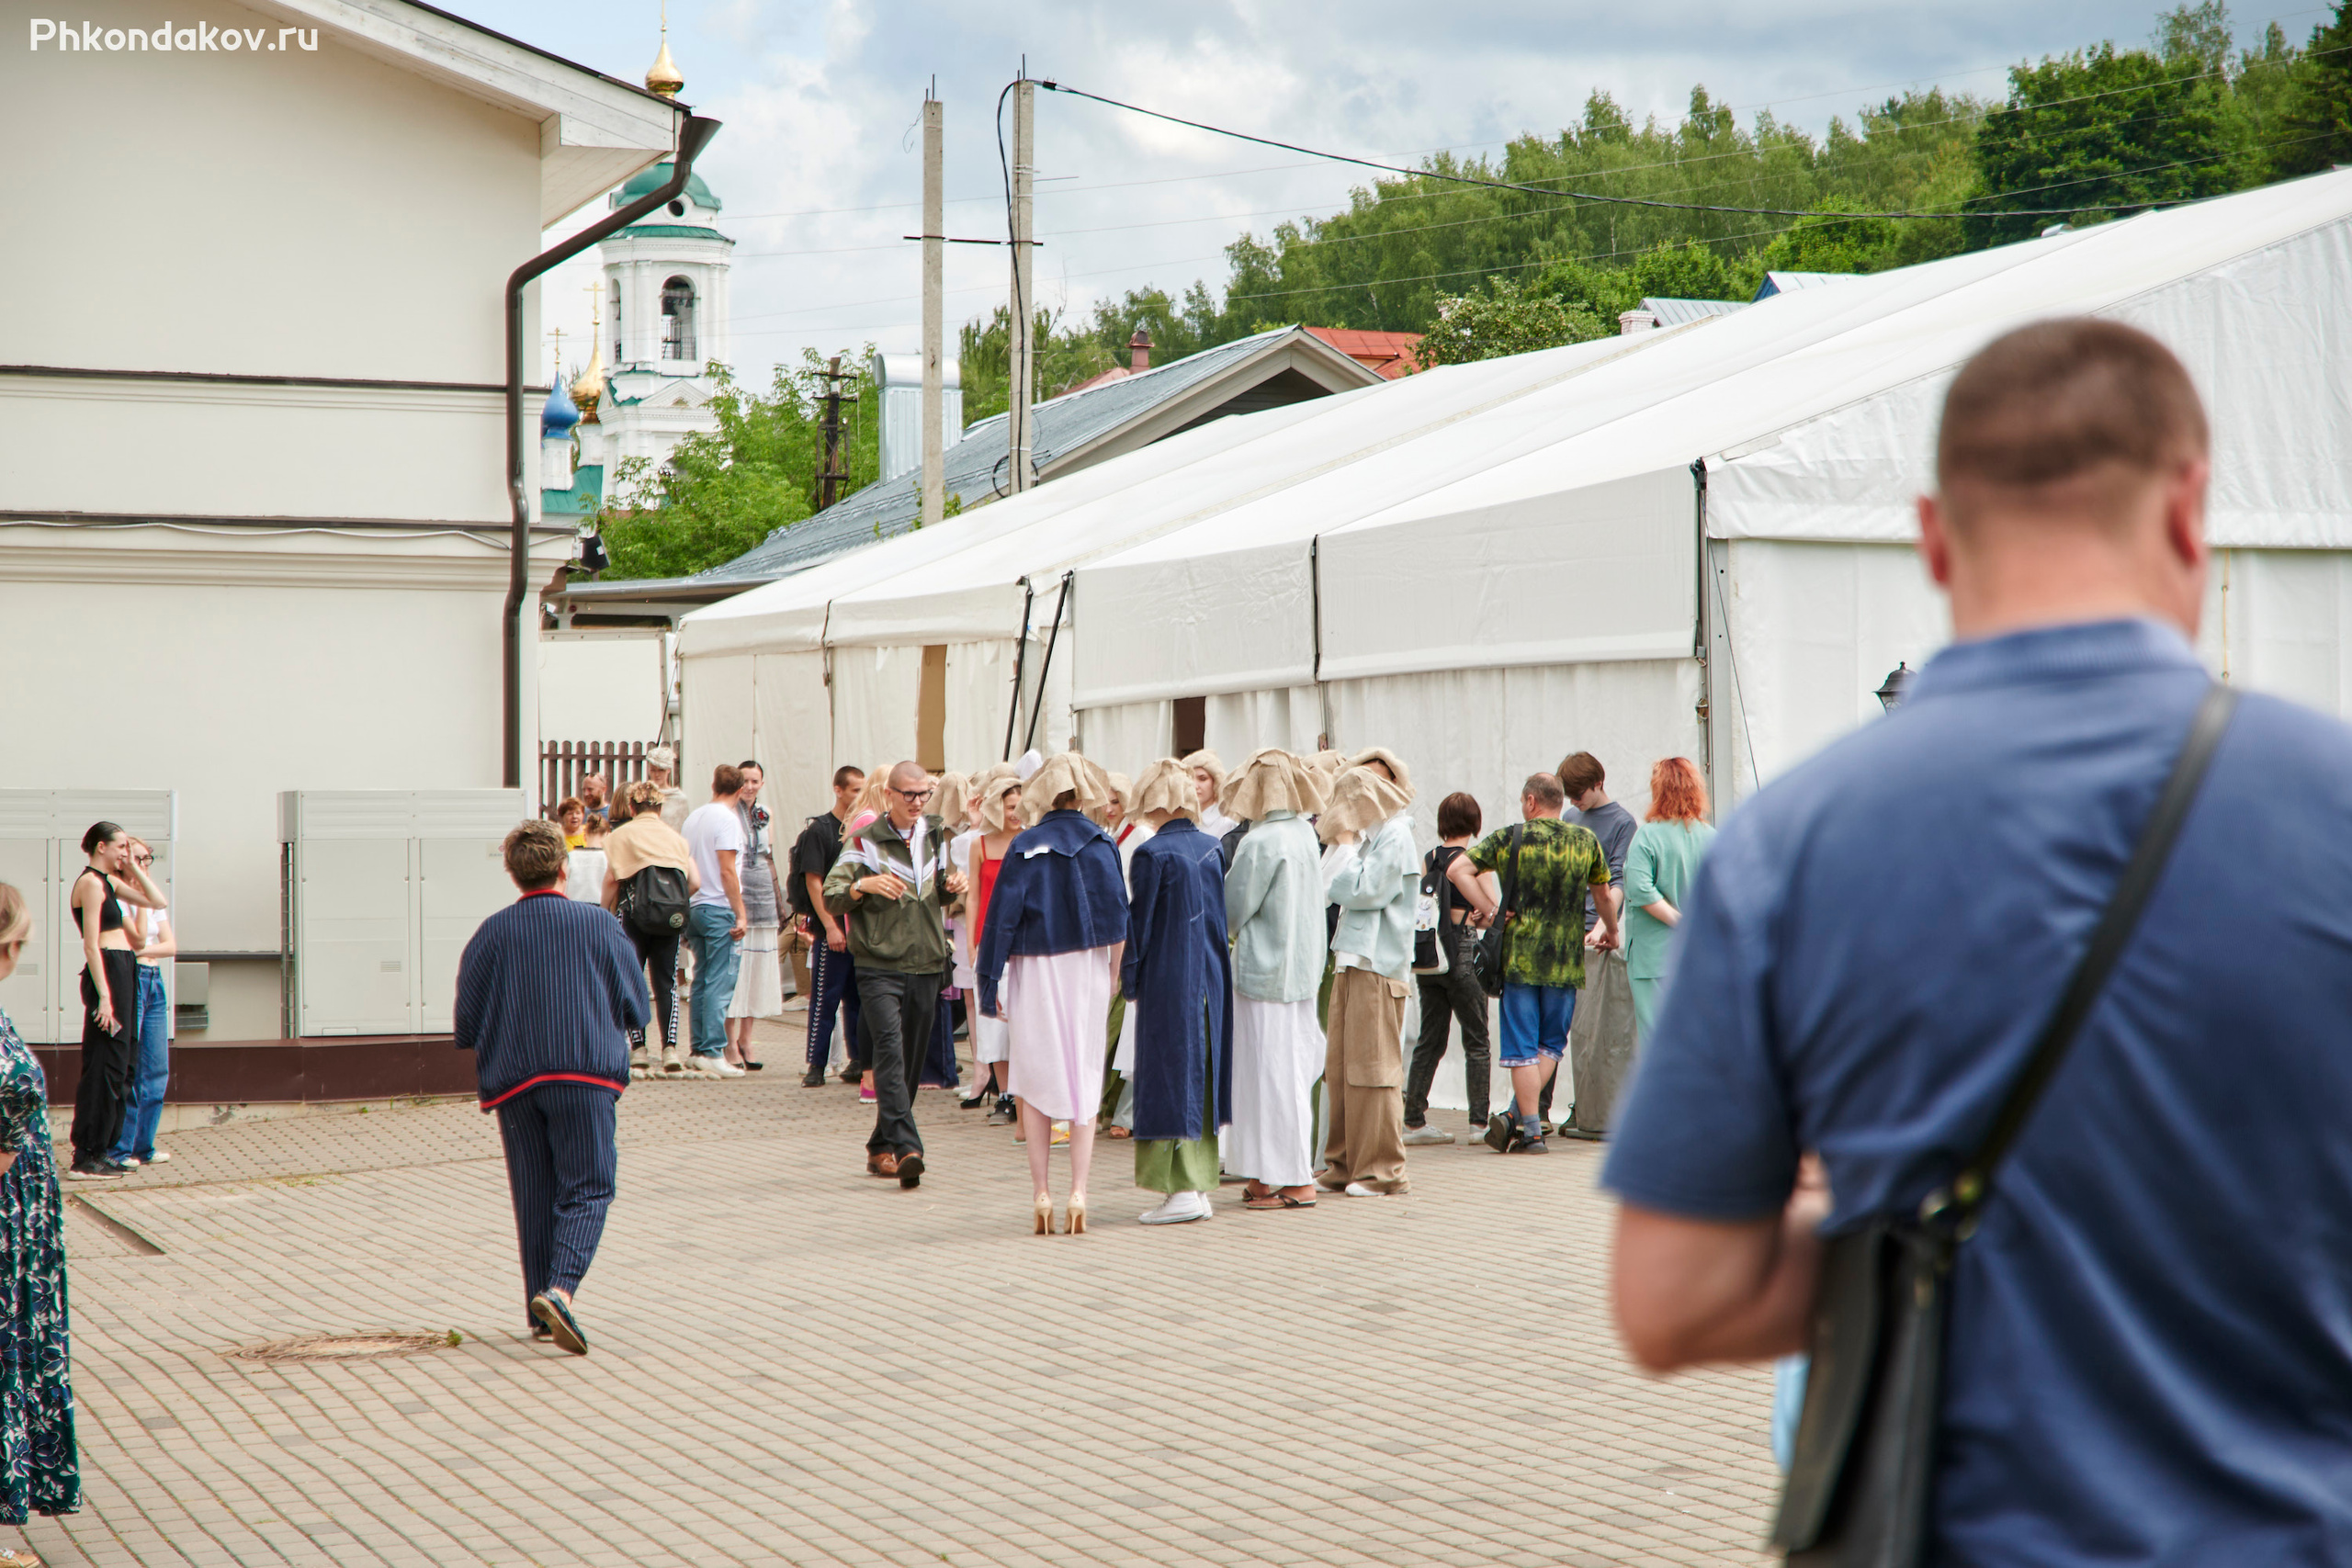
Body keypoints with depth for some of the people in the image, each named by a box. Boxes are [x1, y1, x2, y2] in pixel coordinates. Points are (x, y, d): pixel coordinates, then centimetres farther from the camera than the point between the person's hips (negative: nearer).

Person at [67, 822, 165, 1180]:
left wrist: (133, 868, 13)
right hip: (108, 972, -10)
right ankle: (85, 1160, -7)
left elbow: (156, 901, 21)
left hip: (123, 974, 10)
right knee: (105, 1066, -9)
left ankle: (100, 1152, 18)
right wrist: (104, 996, -22)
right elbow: (91, 944, -17)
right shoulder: (91, 882, -11)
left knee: (118, 1065, 13)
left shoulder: (110, 881, 17)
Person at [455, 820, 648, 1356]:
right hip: (586, 1075, -2)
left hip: (514, 1080, 2)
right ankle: (561, 1289, -23)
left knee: (534, 1193, 11)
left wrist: (488, 1064, 22)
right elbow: (636, 1006, 7)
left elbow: (467, 1017, 3)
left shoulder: (492, 933, 2)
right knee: (587, 1189, -1)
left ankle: (540, 1312, 13)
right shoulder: (599, 925, 2)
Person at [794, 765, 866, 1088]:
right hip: (832, 930, -6)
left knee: (858, 998, 10)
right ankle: (816, 1065, 1)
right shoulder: (820, 829, -5)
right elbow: (813, 881, -10)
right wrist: (829, 926, -15)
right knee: (825, 999, -3)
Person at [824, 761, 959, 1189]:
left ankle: (881, 1148, 18)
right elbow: (831, 896, -7)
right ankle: (905, 1147, -27)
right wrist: (864, 885, -25)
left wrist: (951, 887, 4)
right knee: (890, 1051, -18)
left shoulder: (935, 835, 13)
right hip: (880, 965, -5)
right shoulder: (865, 840, -2)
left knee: (912, 1059, 7)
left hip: (926, 965, 5)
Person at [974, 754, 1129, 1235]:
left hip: (1035, 975, -1)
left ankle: (1041, 1196, 7)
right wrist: (1115, 971, 6)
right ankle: (1077, 1195, -4)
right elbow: (1117, 913, -4)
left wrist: (991, 979, -1)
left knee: (1036, 1083, 8)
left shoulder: (1025, 847, -5)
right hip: (1088, 971, 1)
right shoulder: (1102, 844, -2)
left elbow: (1003, 915, -5)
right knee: (1084, 1081, 4)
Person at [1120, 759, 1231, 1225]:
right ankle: (1201, 1183, 16)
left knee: (1171, 1080, -2)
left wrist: (1129, 980, 1)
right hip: (1211, 978, 6)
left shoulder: (1151, 853, -13)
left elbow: (1139, 923, -10)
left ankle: (1182, 1190, -4)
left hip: (1167, 981, -6)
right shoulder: (1211, 848, 5)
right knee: (1202, 1076, 12)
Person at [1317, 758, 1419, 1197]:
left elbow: (1359, 890, -17)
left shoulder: (1393, 836, -9)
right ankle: (1344, 1165, 14)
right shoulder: (1367, 835, 19)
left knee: (1372, 1069, -6)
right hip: (1350, 963, 9)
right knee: (1340, 1069, 9)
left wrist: (1345, 843, -7)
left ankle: (1382, 1169, -2)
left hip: (1377, 967, -9)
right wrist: (1343, 841, 6)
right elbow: (1332, 890, 14)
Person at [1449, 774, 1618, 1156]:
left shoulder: (1509, 838, -3)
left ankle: (1530, 1131, 0)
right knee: (1551, 1044, 13)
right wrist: (1610, 931, 35)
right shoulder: (1586, 841, 4)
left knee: (1522, 1048, 3)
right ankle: (1517, 1115, -1)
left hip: (1519, 957, -2)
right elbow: (1604, 894, 18)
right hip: (1565, 962, 2)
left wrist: (1489, 909, -5)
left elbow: (1458, 870, -10)